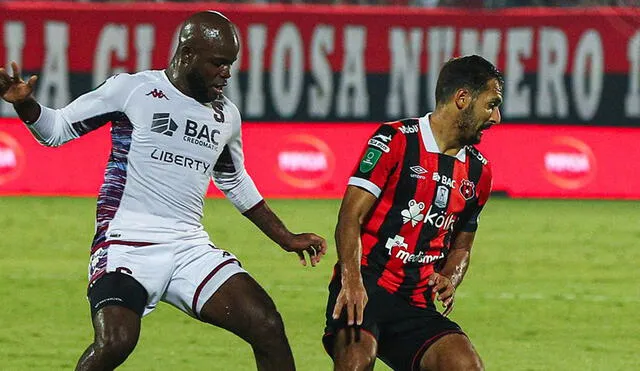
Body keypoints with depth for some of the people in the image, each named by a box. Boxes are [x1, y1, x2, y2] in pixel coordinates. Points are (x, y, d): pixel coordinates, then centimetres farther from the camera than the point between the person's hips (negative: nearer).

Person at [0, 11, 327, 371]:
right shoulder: (132, 90, -2)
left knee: (268, 327, -9)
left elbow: (237, 184, 31)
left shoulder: (227, 115, 14)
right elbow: (57, 129, 5)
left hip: (191, 247, 5)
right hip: (128, 243, -5)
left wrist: (287, 239, 34)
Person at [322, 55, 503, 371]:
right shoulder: (396, 140, -3)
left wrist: (449, 280, 4)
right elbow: (351, 215, -10)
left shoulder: (478, 172, 16)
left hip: (418, 303, 6)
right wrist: (352, 281, -26)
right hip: (365, 285, -6)